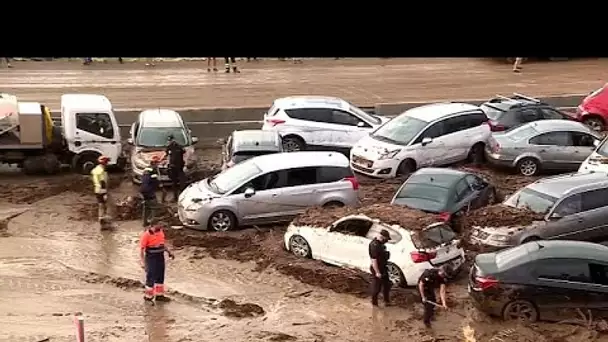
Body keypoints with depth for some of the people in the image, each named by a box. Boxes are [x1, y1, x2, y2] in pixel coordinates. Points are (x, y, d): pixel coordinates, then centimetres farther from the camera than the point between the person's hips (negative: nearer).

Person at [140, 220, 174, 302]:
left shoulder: (160, 231, 1)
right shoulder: (146, 235, -20)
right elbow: (141, 249, -18)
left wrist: (169, 252, 14)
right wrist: (142, 262, -22)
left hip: (160, 257, 7)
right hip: (151, 259, -7)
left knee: (160, 277, 16)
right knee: (151, 278, 4)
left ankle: (159, 295, 31)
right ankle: (148, 296, 21)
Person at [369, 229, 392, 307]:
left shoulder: (380, 243, 5)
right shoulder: (374, 245, -26)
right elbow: (373, 260, -27)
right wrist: (377, 272, -26)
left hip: (383, 268, 10)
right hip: (377, 269, -10)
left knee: (386, 285, 19)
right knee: (376, 287, 4)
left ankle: (387, 301, 33)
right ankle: (374, 303, 19)